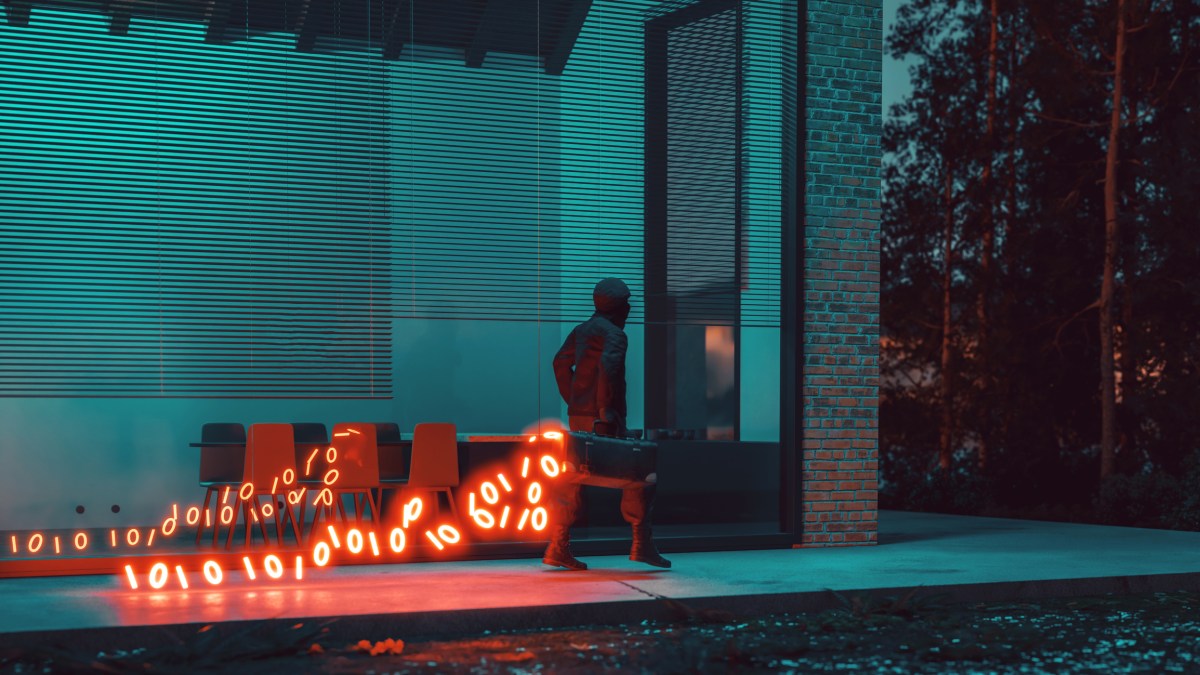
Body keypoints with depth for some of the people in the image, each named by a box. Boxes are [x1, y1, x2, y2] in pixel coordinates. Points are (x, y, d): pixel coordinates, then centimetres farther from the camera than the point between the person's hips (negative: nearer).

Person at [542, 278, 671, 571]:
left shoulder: (581, 331, 16)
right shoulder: (614, 334, -11)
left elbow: (561, 363, 19)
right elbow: (607, 367, -25)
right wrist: (605, 408, -21)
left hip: (578, 416, 8)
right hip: (603, 420, -8)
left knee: (572, 480, 9)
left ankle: (558, 548, 7)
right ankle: (642, 545, -3)